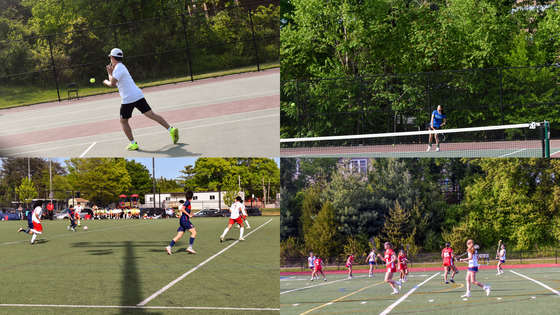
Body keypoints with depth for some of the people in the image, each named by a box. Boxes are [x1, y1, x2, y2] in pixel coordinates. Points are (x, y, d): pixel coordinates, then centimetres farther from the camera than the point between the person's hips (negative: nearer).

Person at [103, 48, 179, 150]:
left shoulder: (118, 68, -8)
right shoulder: (121, 67, 22)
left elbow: (112, 84, -15)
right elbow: (114, 82, 27)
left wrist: (106, 82, 4)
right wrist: (110, 73, 18)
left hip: (128, 99, -8)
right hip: (138, 95, 8)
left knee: (123, 121, 8)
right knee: (151, 114, 0)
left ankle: (133, 144, 4)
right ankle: (170, 129, -12)